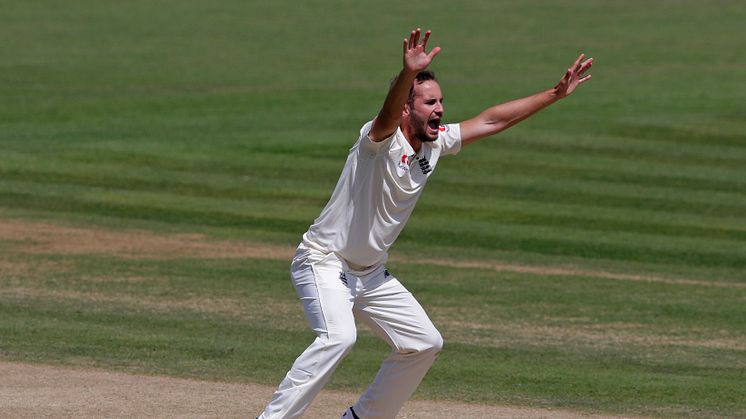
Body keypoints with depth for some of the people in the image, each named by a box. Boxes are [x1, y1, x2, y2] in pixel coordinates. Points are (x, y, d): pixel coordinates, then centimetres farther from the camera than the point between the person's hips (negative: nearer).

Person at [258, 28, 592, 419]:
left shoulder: (435, 143, 2)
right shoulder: (381, 140, -20)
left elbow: (492, 120, 10)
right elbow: (387, 116, -44)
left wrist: (556, 93, 8)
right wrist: (409, 73, -63)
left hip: (370, 274, 9)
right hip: (324, 261, -9)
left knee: (424, 343, 10)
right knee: (338, 336, -31)